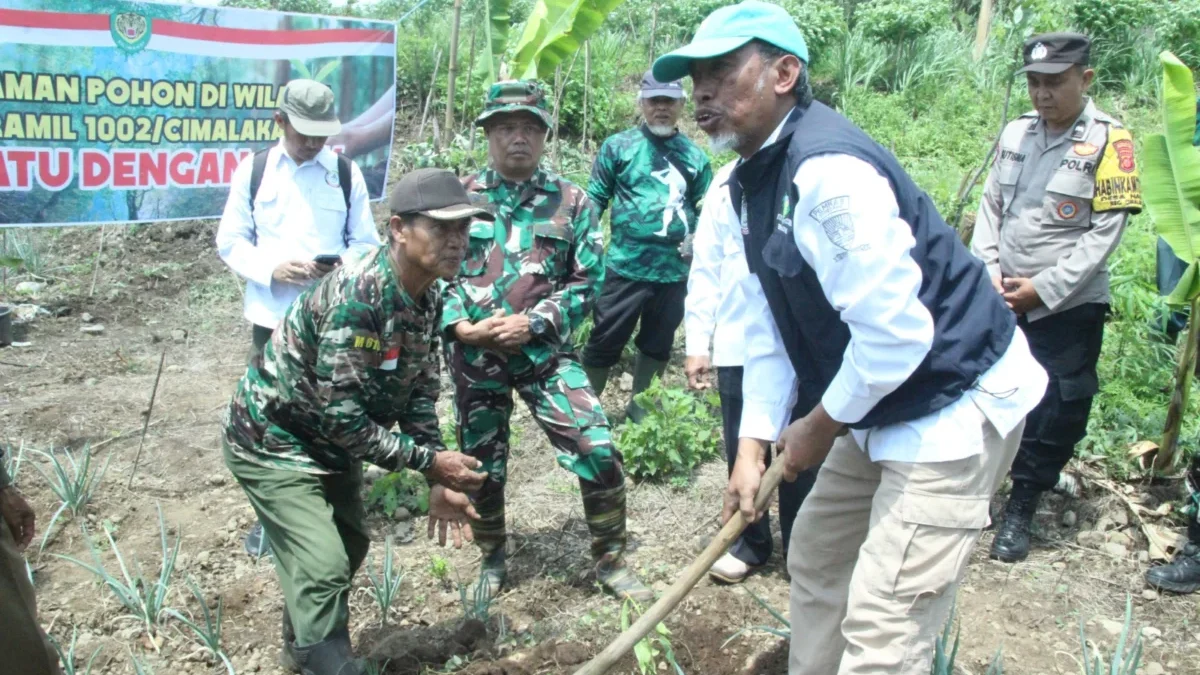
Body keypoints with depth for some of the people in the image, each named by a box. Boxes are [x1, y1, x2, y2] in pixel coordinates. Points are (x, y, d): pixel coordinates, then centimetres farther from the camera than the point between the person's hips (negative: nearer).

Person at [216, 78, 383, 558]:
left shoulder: (347, 173, 2)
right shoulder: (253, 170, 3)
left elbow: (366, 244, 3)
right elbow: (231, 241, 4)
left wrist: (342, 265, -19)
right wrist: (270, 268, -15)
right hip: (271, 316, 1)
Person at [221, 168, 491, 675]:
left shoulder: (428, 295, -8)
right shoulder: (356, 295, -34)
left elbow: (418, 392, -1)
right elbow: (340, 413, -33)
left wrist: (439, 483, -7)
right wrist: (429, 460, -27)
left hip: (331, 438, 9)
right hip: (273, 438, -9)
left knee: (349, 548, 22)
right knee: (323, 567, -12)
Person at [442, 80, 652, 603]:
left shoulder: (571, 202, 2)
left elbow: (587, 280, -1)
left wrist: (532, 323, -13)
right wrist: (461, 325, -11)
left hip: (546, 352, -1)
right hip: (475, 356, 1)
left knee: (598, 451, -10)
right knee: (481, 465, 13)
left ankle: (610, 559, 12)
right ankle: (492, 559, 37)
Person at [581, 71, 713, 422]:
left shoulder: (695, 156, 7)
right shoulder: (618, 146, 0)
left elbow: (706, 209, 14)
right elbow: (595, 200, 0)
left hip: (674, 271, 4)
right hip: (626, 268, -3)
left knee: (658, 345, 17)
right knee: (605, 342, 3)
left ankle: (639, 406, 35)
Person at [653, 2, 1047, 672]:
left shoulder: (826, 168, -25)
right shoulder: (753, 180, 7)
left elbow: (895, 331, -28)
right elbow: (769, 329, 8)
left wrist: (820, 428, -12)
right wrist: (753, 447, 3)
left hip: (954, 406, -10)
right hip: (883, 409, 10)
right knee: (817, 557, 20)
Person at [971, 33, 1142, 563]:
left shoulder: (1108, 140, -9)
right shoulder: (1015, 132, 4)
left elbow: (1106, 231, -12)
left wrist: (1043, 289, -14)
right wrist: (989, 271, -5)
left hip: (1069, 307, -4)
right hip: (1001, 300, 4)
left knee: (1054, 414, 4)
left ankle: (1021, 510, 21)